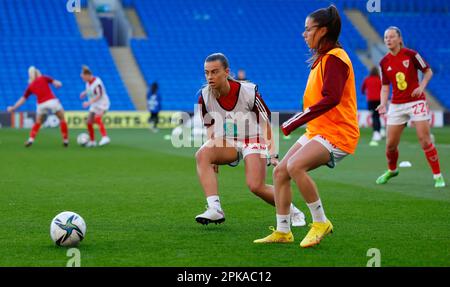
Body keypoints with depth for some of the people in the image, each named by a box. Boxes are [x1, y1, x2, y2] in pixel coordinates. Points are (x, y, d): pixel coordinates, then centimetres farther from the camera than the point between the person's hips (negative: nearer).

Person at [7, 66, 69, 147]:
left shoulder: (30, 86, 17)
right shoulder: (44, 78, 11)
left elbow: (23, 99, 17)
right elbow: (57, 83, 0)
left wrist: (13, 108, 26)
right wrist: (57, 84, 23)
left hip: (41, 104, 3)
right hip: (52, 101, -2)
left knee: (37, 123, 24)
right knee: (62, 119, 13)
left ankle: (31, 140, 10)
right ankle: (65, 141, 10)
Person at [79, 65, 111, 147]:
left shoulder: (97, 82, -21)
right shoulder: (88, 82, 3)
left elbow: (99, 95, -26)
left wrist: (89, 102, -32)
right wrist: (84, 93, 1)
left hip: (102, 104, -8)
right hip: (94, 105, 8)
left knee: (97, 118, -31)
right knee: (89, 122, 4)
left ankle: (105, 137, -40)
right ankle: (92, 141, 20)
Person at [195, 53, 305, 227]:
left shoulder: (248, 91, -19)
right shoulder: (204, 96, -9)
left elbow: (266, 122, -7)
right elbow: (210, 127, 6)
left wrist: (272, 154, -8)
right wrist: (215, 157, -1)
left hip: (253, 141, -4)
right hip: (226, 142, 4)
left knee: (256, 187, -20)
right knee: (202, 155, -28)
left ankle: (293, 212, 8)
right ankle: (215, 209, -32)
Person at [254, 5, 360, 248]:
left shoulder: (335, 58, -14)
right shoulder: (321, 58, 16)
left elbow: (330, 99, -26)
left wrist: (290, 125, -26)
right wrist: (292, 124, 12)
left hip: (336, 133, -10)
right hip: (317, 131, 10)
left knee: (295, 166, -28)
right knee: (279, 172, 4)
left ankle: (320, 222, -13)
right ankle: (282, 232, 13)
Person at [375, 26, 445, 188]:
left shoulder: (411, 54, -7)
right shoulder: (384, 62, 3)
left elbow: (428, 71, 2)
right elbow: (385, 86, 8)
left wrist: (422, 86, -14)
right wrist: (383, 104, -8)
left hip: (416, 101, -3)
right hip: (396, 105, 3)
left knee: (425, 140, -12)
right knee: (390, 144, 4)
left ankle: (438, 176, -3)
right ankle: (391, 171, 32)